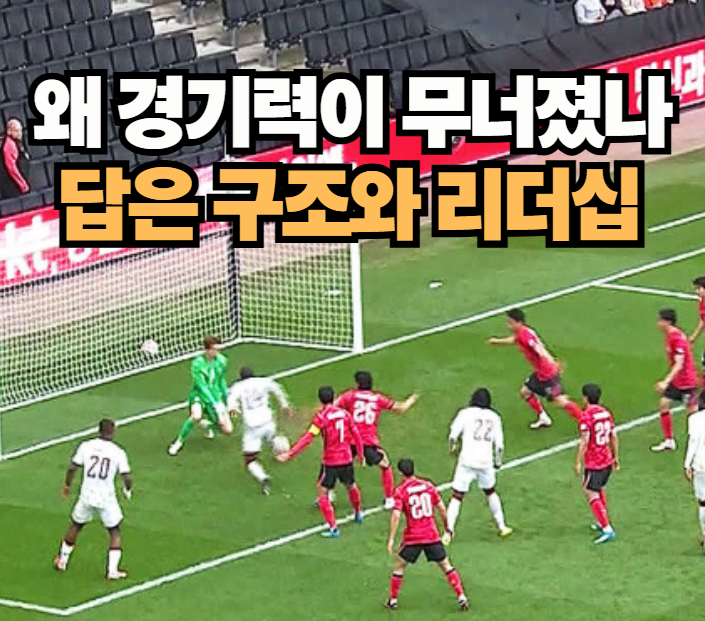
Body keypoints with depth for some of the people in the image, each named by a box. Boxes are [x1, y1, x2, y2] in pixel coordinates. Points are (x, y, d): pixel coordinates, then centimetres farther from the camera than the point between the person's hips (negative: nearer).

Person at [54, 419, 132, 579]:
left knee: (75, 526, 23)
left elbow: (72, 468, 0)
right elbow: (127, 477, -9)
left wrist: (67, 485, 18)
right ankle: (112, 570, 7)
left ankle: (62, 561, 34)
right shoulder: (117, 452, -8)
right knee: (115, 532, 13)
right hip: (106, 499, -2)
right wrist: (127, 490, 13)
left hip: (86, 496, 2)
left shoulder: (86, 446, -4)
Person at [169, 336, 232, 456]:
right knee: (196, 416, -39)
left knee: (227, 430, -3)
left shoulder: (221, 361, -3)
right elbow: (202, 387, -22)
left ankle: (208, 424, 33)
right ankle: (179, 441, -13)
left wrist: (227, 399, 13)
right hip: (199, 395, -5)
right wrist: (214, 405, -28)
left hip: (216, 395, 5)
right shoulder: (197, 364, -20)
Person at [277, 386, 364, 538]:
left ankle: (333, 528, -4)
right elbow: (356, 435, 8)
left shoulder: (322, 416, -13)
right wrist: (360, 454, 23)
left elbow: (308, 438, -20)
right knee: (350, 486, 29)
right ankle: (358, 514, 52)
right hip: (346, 458, 5)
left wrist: (290, 453, -18)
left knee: (323, 494, 3)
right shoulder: (344, 413, 2)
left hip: (330, 461, -5)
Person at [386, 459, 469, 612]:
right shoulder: (428, 485, 3)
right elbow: (441, 508, 8)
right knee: (446, 565, 12)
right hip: (432, 535, 2)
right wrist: (447, 527, 22)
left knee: (399, 566, 17)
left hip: (412, 537, -2)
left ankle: (393, 600, 21)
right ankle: (462, 598, 6)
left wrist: (391, 539, -12)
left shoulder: (400, 491, -7)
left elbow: (396, 516, -15)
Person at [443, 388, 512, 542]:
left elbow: (453, 435, -6)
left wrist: (453, 447, 15)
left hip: (467, 460, -3)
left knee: (457, 496, -1)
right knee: (490, 492, 25)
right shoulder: (494, 417, 8)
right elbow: (499, 445, 6)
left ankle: (449, 531, -12)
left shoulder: (466, 413, 0)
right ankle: (501, 526, 32)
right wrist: (498, 461, 21)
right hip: (485, 461, 3)